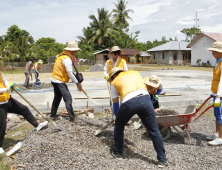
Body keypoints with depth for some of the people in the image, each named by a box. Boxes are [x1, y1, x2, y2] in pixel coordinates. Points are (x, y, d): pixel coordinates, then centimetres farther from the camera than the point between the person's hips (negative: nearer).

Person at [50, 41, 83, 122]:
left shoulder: (62, 55, 12)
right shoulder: (67, 59, -18)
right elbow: (69, 73, -21)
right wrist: (77, 83, -16)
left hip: (55, 80, 10)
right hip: (60, 81, -10)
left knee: (57, 98, 18)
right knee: (68, 98, -9)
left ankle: (53, 115, 27)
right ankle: (72, 117, -8)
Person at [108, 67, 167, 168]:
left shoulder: (114, 82, 25)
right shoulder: (135, 73, 32)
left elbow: (115, 103, 30)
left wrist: (117, 116, 45)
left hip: (129, 102, -2)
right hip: (145, 99, 2)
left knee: (119, 126, 25)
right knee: (154, 131, 13)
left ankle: (117, 153, 37)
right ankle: (162, 160, 20)